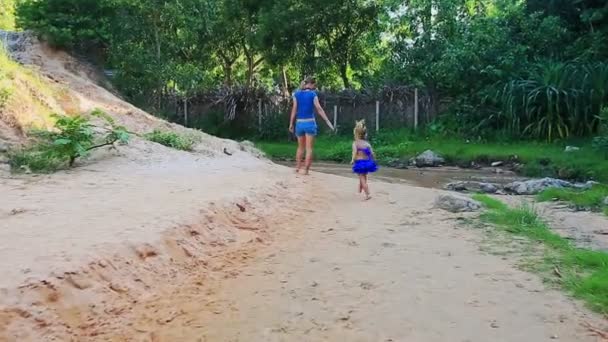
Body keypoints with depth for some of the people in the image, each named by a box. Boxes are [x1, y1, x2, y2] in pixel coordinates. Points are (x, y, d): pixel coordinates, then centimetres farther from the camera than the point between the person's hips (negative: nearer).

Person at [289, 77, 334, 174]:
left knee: (300, 147, 19)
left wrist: (291, 124, 7)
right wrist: (328, 122, -6)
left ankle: (297, 167, 17)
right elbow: (319, 109, -8)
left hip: (299, 123, 4)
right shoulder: (313, 94, -4)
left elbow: (294, 109, 2)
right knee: (309, 148, 1)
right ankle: (306, 170, -2)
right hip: (310, 123, -3)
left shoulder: (297, 94, 4)